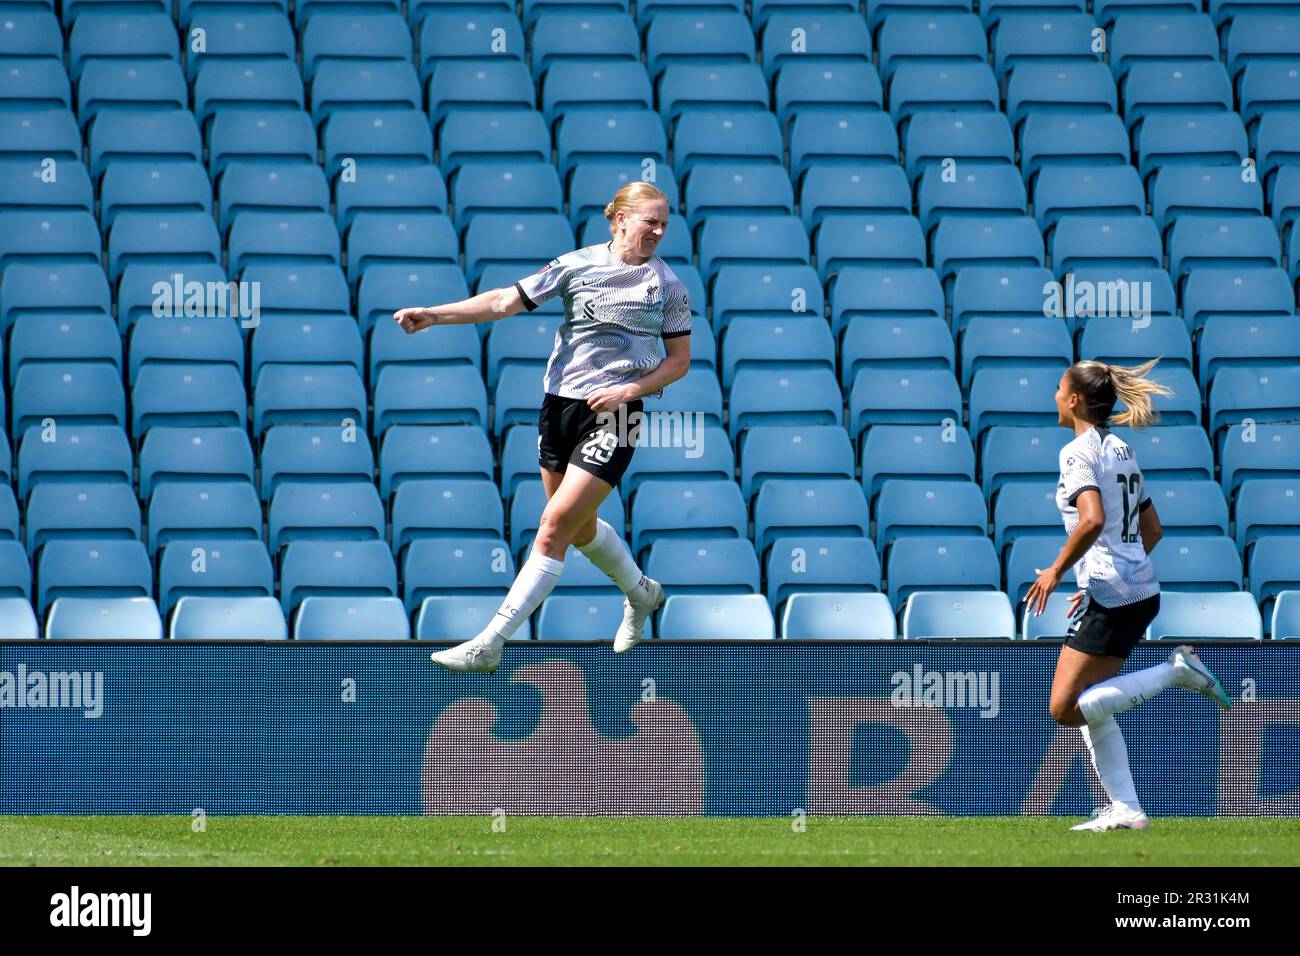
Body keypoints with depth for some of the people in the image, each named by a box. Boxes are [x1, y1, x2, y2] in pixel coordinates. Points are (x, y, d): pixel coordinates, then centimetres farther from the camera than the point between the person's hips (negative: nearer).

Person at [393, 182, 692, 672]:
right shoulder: (576, 265, 3)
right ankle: (640, 593, 47)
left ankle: (489, 645, -13)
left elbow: (679, 359, 6)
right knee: (580, 527, 17)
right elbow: (505, 301, 1)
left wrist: (631, 389, -10)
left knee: (555, 526, -12)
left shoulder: (668, 285, 1)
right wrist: (435, 315, -8)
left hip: (613, 414, -4)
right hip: (560, 402, 4)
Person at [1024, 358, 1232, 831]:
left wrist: (1056, 570, -14)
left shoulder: (1078, 452, -11)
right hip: (1141, 592, 9)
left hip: (1111, 597, -9)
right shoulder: (1121, 451, 16)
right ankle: (1126, 809, 5)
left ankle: (1176, 670, -12)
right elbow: (1152, 529, 20)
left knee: (1065, 709, -8)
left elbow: (1092, 519, -26)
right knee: (1089, 708, 12)